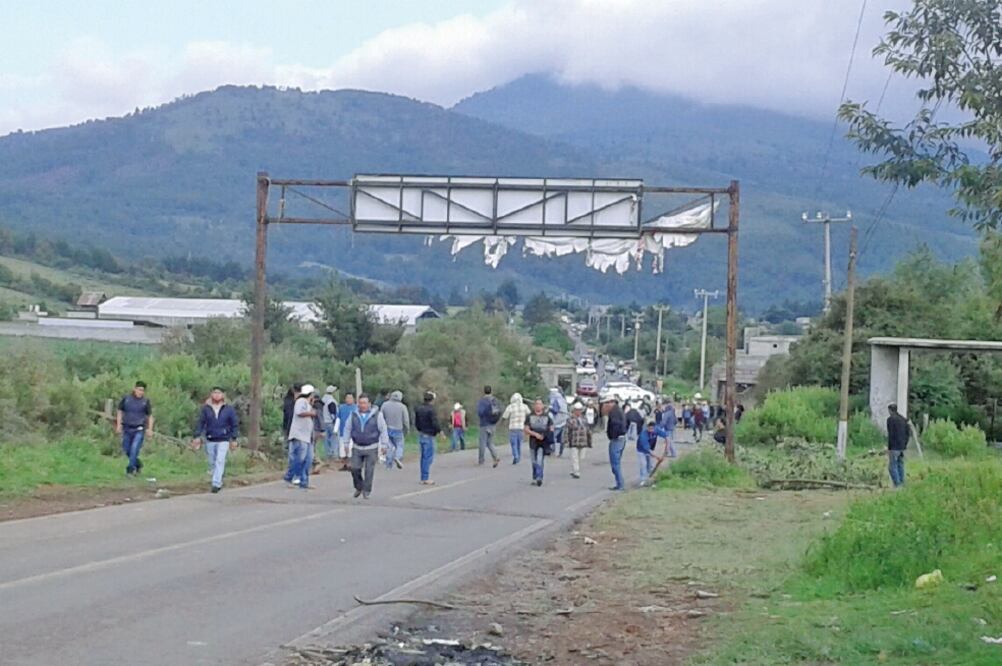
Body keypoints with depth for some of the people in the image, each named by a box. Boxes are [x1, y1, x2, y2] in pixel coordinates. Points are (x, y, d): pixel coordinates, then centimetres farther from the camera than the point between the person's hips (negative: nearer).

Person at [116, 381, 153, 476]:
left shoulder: (145, 401, -1)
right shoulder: (126, 399, 1)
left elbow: (150, 416, 5)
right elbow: (120, 412, 9)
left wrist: (150, 429, -5)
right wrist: (118, 425, 1)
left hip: (139, 430, -3)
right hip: (127, 429, 3)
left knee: (134, 449, -15)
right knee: (126, 450, 8)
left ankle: (130, 469, -11)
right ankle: (138, 464, 31)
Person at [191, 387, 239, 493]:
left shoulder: (229, 410, 0)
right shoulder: (205, 409, 2)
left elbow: (234, 424, 4)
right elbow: (200, 423, 2)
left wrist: (234, 439, 0)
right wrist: (197, 436, -5)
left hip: (223, 440, -2)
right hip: (210, 440, 2)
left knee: (220, 461, -12)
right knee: (212, 463, 9)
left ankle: (216, 484, -13)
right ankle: (219, 482, 24)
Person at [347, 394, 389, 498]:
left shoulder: (377, 415, -2)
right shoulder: (353, 415, 6)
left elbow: (383, 431, 1)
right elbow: (348, 430, 13)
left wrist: (384, 445, -3)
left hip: (371, 449, -2)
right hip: (357, 448, 2)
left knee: (369, 470, -4)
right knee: (355, 469, -3)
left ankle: (366, 491, 5)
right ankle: (358, 488, 19)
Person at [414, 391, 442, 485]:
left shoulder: (418, 408, 6)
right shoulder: (431, 409, -18)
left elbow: (416, 422, 12)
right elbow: (435, 423, -21)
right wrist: (439, 431, -6)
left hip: (421, 435, 8)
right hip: (429, 436, -8)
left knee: (423, 457, 15)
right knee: (428, 457, -3)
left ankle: (423, 478, 19)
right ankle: (426, 478, -3)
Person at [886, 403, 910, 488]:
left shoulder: (890, 419, -11)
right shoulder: (903, 419, 12)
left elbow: (891, 435, -16)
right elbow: (908, 433, 13)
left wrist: (889, 448, -13)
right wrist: (905, 445, 18)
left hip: (894, 447, -8)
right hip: (902, 447, 8)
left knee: (892, 467, -5)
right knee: (900, 466, 13)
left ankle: (897, 485, -12)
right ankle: (902, 484, 13)